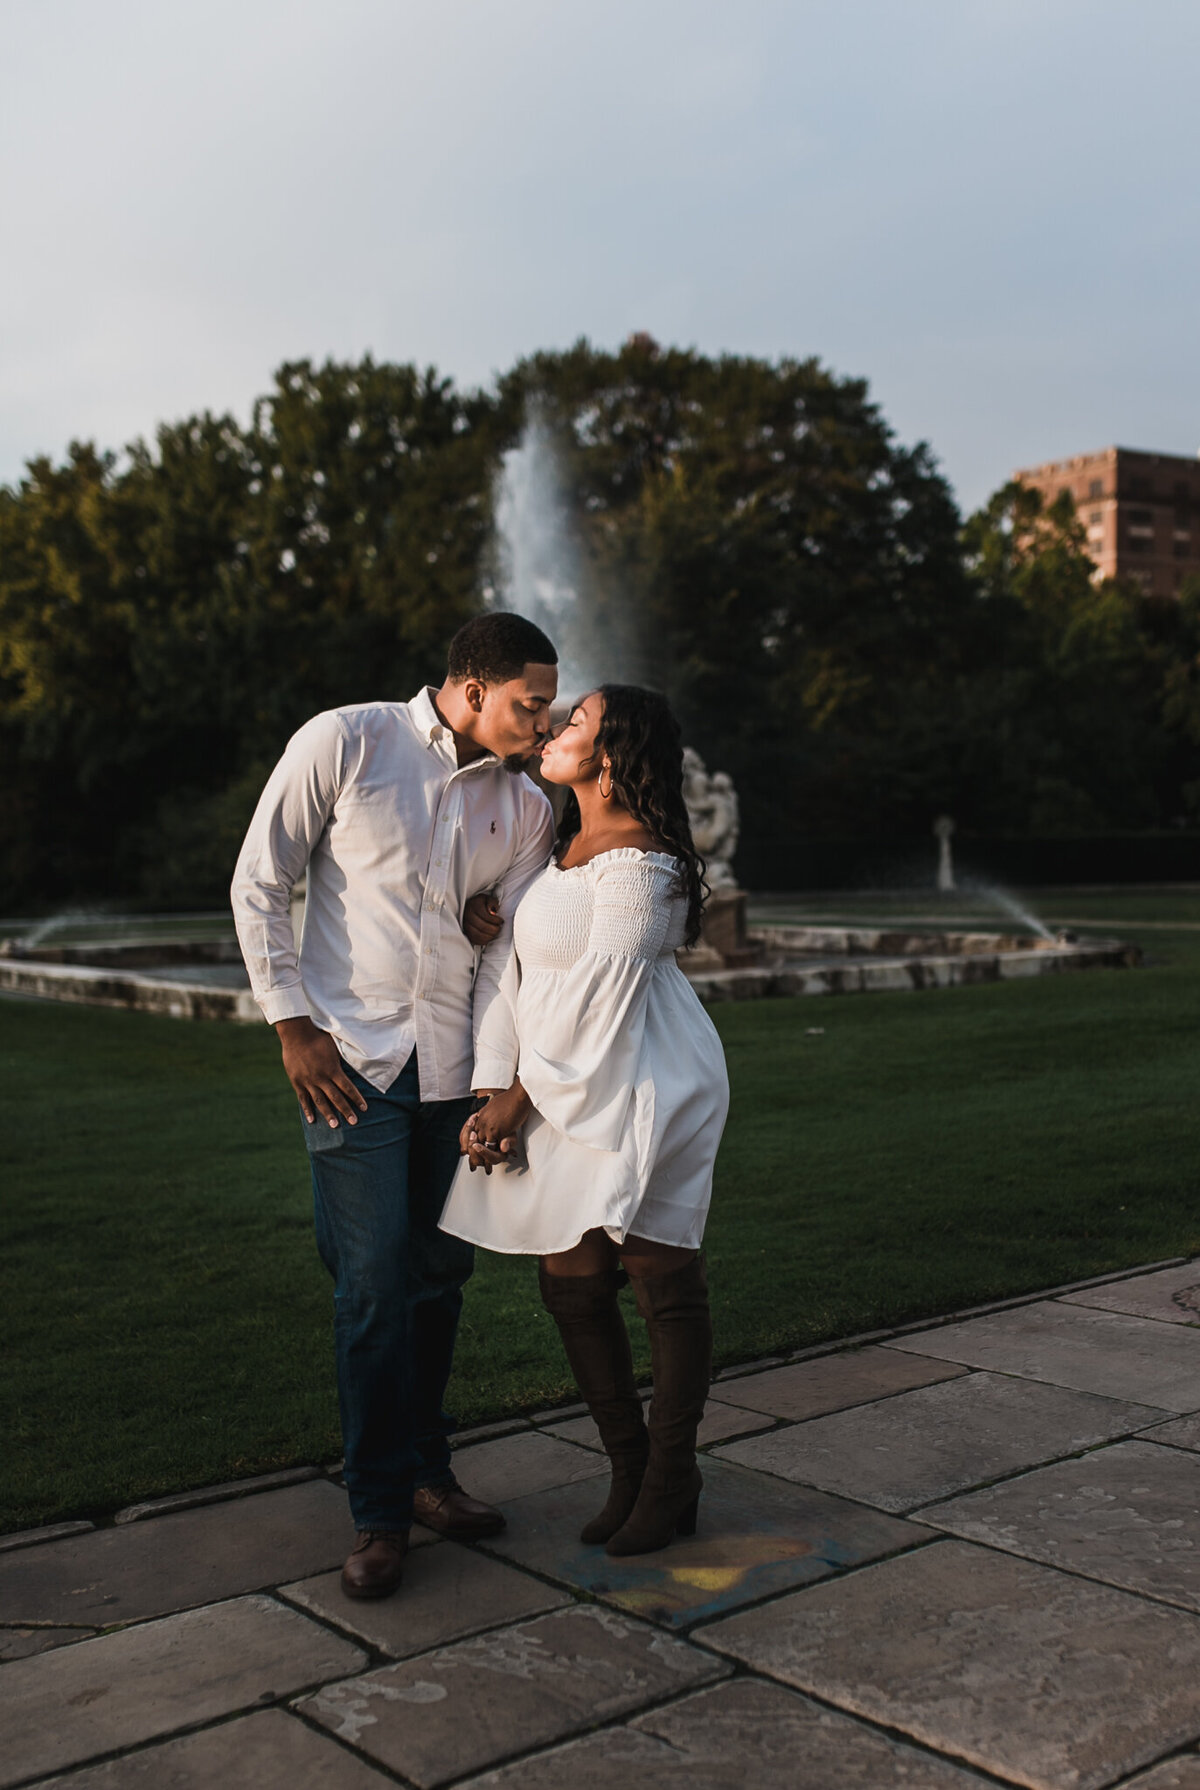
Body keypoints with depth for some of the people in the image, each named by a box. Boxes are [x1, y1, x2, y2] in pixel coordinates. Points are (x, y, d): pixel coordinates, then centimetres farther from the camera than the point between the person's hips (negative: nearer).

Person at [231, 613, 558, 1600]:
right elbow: (260, 883, -2)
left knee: (440, 1276, 9)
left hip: (456, 1069, 4)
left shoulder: (527, 809, 6)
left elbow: (510, 955, 5)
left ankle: (426, 1471, 28)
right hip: (350, 1059, -4)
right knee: (377, 1283, -7)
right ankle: (381, 1513, 7)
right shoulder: (344, 742, -6)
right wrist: (292, 1025, -7)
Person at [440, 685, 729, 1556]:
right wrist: (497, 1100, -2)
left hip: (643, 1086, -9)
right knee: (573, 1284, 9)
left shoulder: (639, 863, -17)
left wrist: (521, 1094, -11)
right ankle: (630, 1471, 25)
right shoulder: (565, 846, 10)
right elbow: (521, 969, 6)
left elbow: (597, 996, -18)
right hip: (565, 1092, 9)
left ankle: (671, 1484, 18)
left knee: (663, 1280, 2)